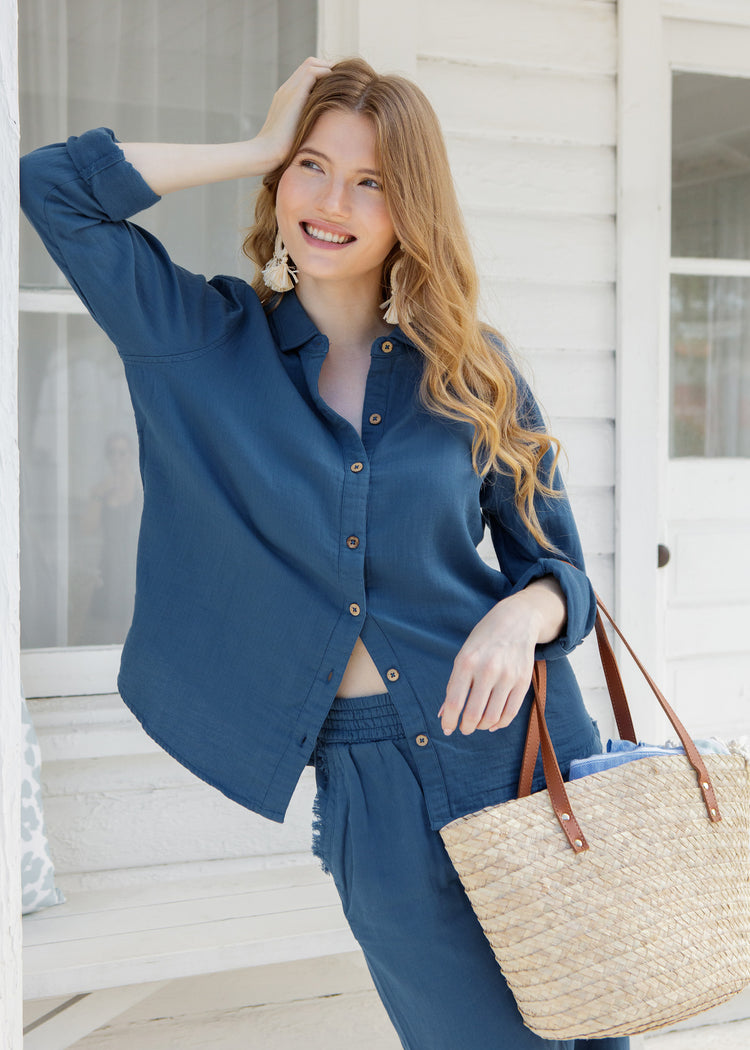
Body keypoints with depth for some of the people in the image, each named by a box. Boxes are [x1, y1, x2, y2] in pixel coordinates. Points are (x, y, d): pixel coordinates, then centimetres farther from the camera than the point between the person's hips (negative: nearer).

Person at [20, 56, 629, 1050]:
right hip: (374, 787, -1)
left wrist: (525, 613, -16)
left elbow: (557, 564, 8)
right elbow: (52, 184, -3)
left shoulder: (472, 372, 4)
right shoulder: (207, 344, 3)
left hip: (524, 745, 2)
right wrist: (263, 146, -2)